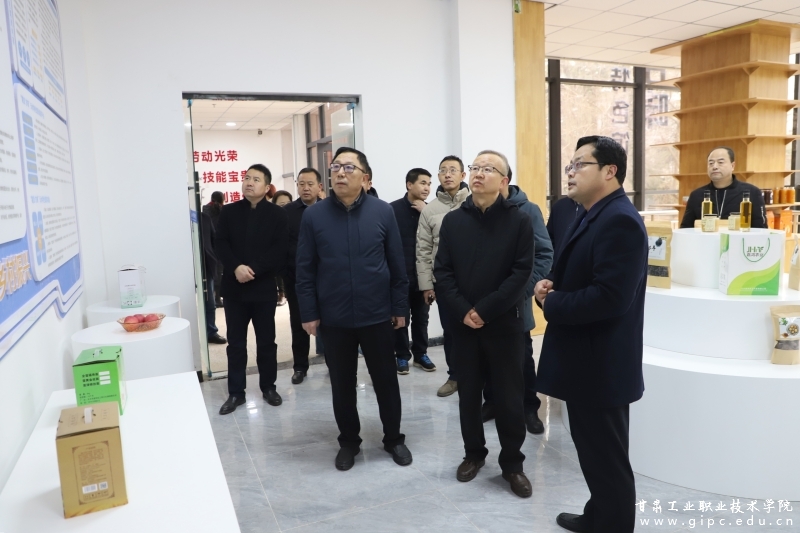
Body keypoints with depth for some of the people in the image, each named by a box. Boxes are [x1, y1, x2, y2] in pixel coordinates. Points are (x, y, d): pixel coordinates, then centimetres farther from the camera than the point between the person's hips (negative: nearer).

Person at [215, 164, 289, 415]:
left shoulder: (277, 214, -1)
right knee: (235, 342, 8)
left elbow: (280, 251, -9)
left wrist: (254, 270, -18)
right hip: (234, 286, 2)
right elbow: (220, 245, -1)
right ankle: (236, 392, 19)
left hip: (264, 287, -1)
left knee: (266, 341, 9)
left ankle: (268, 387, 24)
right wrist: (236, 267, -18)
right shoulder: (228, 211, 7)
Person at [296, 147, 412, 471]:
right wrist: (309, 314, -4)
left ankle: (393, 438, 32)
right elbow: (305, 270, -1)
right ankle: (349, 441, 33)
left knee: (386, 380, 12)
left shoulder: (382, 212, -3)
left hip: (377, 315, 0)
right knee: (342, 384, 14)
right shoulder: (314, 215, -3)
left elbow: (397, 264, 0)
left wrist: (400, 307, 0)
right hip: (334, 319, 1)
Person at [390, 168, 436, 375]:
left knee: (421, 317, 13)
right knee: (401, 317, 6)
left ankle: (420, 354, 27)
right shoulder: (393, 209, -7)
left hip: (422, 274, 3)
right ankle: (402, 356, 20)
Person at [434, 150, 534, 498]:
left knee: (509, 396, 6)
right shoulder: (453, 221, 4)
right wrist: (463, 311, -12)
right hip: (463, 324, 3)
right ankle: (474, 453, 32)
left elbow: (522, 272, -10)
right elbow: (442, 272, 0)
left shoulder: (519, 220, -4)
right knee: (468, 393, 13)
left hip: (504, 323, -2)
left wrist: (485, 310, -15)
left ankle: (512, 463, 23)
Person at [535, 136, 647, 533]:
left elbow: (608, 297, -30)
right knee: (593, 451, 24)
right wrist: (552, 284, -2)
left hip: (601, 365, -10)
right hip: (586, 360, 10)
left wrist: (551, 302, -17)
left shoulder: (620, 220, -21)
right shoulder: (591, 216, 12)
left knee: (607, 459, 6)